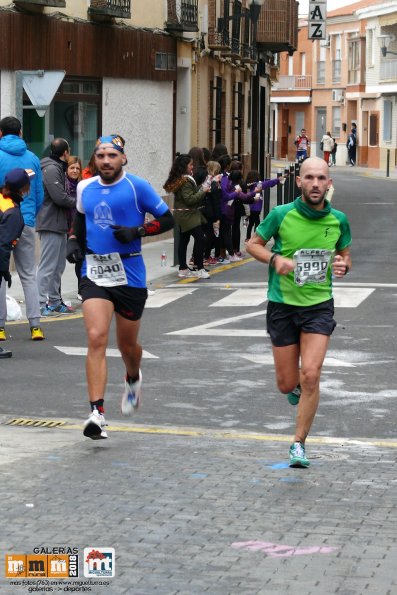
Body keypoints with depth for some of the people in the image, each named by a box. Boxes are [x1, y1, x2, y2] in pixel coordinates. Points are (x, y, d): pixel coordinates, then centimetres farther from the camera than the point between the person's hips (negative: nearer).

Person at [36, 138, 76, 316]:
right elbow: (60, 197, -21)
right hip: (51, 224, -10)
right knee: (47, 266, -8)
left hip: (59, 225, 10)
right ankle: (42, 303, -7)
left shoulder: (59, 168, 18)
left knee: (58, 266, 16)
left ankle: (55, 301, 23)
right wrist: (78, 202, -6)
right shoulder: (51, 169, -15)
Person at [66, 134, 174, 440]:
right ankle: (97, 413, -20)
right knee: (96, 338, -16)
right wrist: (74, 241, 8)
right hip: (94, 274, 2)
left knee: (127, 344, 12)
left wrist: (137, 231, -15)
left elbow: (167, 219, -1)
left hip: (130, 275, -2)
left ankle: (133, 379, 49)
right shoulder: (85, 188, 7)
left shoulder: (137, 186, -5)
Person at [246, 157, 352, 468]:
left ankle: (299, 444, 0)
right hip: (283, 304, 0)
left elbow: (345, 253, 14)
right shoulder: (281, 215, -10)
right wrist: (275, 259, -17)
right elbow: (253, 244, 3)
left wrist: (343, 265, -10)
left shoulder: (338, 220, -3)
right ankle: (299, 387, 44)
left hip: (319, 305, 0)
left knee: (310, 375, -15)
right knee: (287, 384, 4)